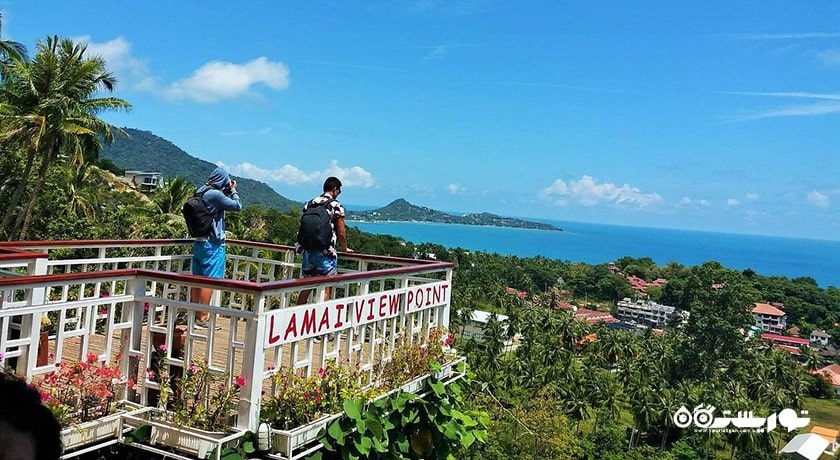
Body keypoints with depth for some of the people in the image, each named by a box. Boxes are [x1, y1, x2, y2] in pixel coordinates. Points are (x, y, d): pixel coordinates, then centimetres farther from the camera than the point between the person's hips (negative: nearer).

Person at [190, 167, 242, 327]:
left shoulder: (201, 191, 8)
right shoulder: (215, 194, -18)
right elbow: (237, 206, -13)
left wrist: (227, 192, 9)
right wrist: (233, 190, 1)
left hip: (199, 242, 9)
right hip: (212, 244, -9)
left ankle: (194, 315, 21)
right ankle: (202, 318, -1)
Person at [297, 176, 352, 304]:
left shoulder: (309, 204, 10)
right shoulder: (336, 206, -6)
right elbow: (341, 232, -5)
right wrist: (344, 248, 11)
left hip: (307, 251, 6)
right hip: (326, 254, -6)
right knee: (325, 289, 1)